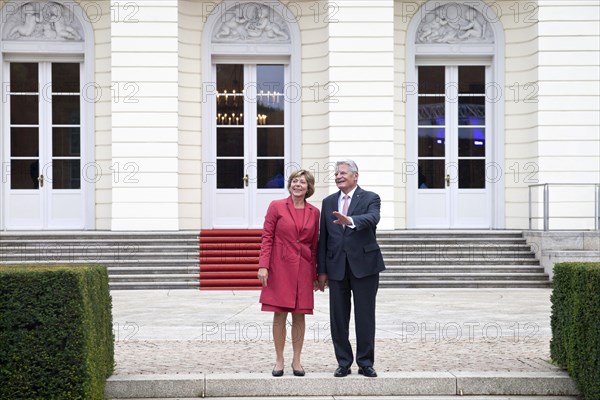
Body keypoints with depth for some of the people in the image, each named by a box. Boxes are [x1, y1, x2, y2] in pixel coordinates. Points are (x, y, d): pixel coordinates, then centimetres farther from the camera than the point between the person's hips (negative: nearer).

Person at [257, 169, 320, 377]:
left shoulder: (314, 212, 7)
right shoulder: (276, 206, 0)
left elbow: (315, 245, 10)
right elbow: (267, 237, -2)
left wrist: (316, 274, 9)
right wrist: (263, 265, -10)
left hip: (303, 269, 2)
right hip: (280, 267, -2)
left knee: (299, 315, 5)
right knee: (279, 314, 1)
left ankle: (296, 361, 14)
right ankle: (279, 360, 11)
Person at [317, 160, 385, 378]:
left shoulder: (370, 198, 0)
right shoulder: (328, 202, 11)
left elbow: (372, 218, -23)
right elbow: (323, 237, 10)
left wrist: (350, 220, -42)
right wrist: (321, 270, 6)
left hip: (364, 265, -3)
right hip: (336, 267, 4)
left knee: (365, 317, 1)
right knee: (338, 318, 6)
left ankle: (366, 363, 11)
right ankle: (343, 362, 16)